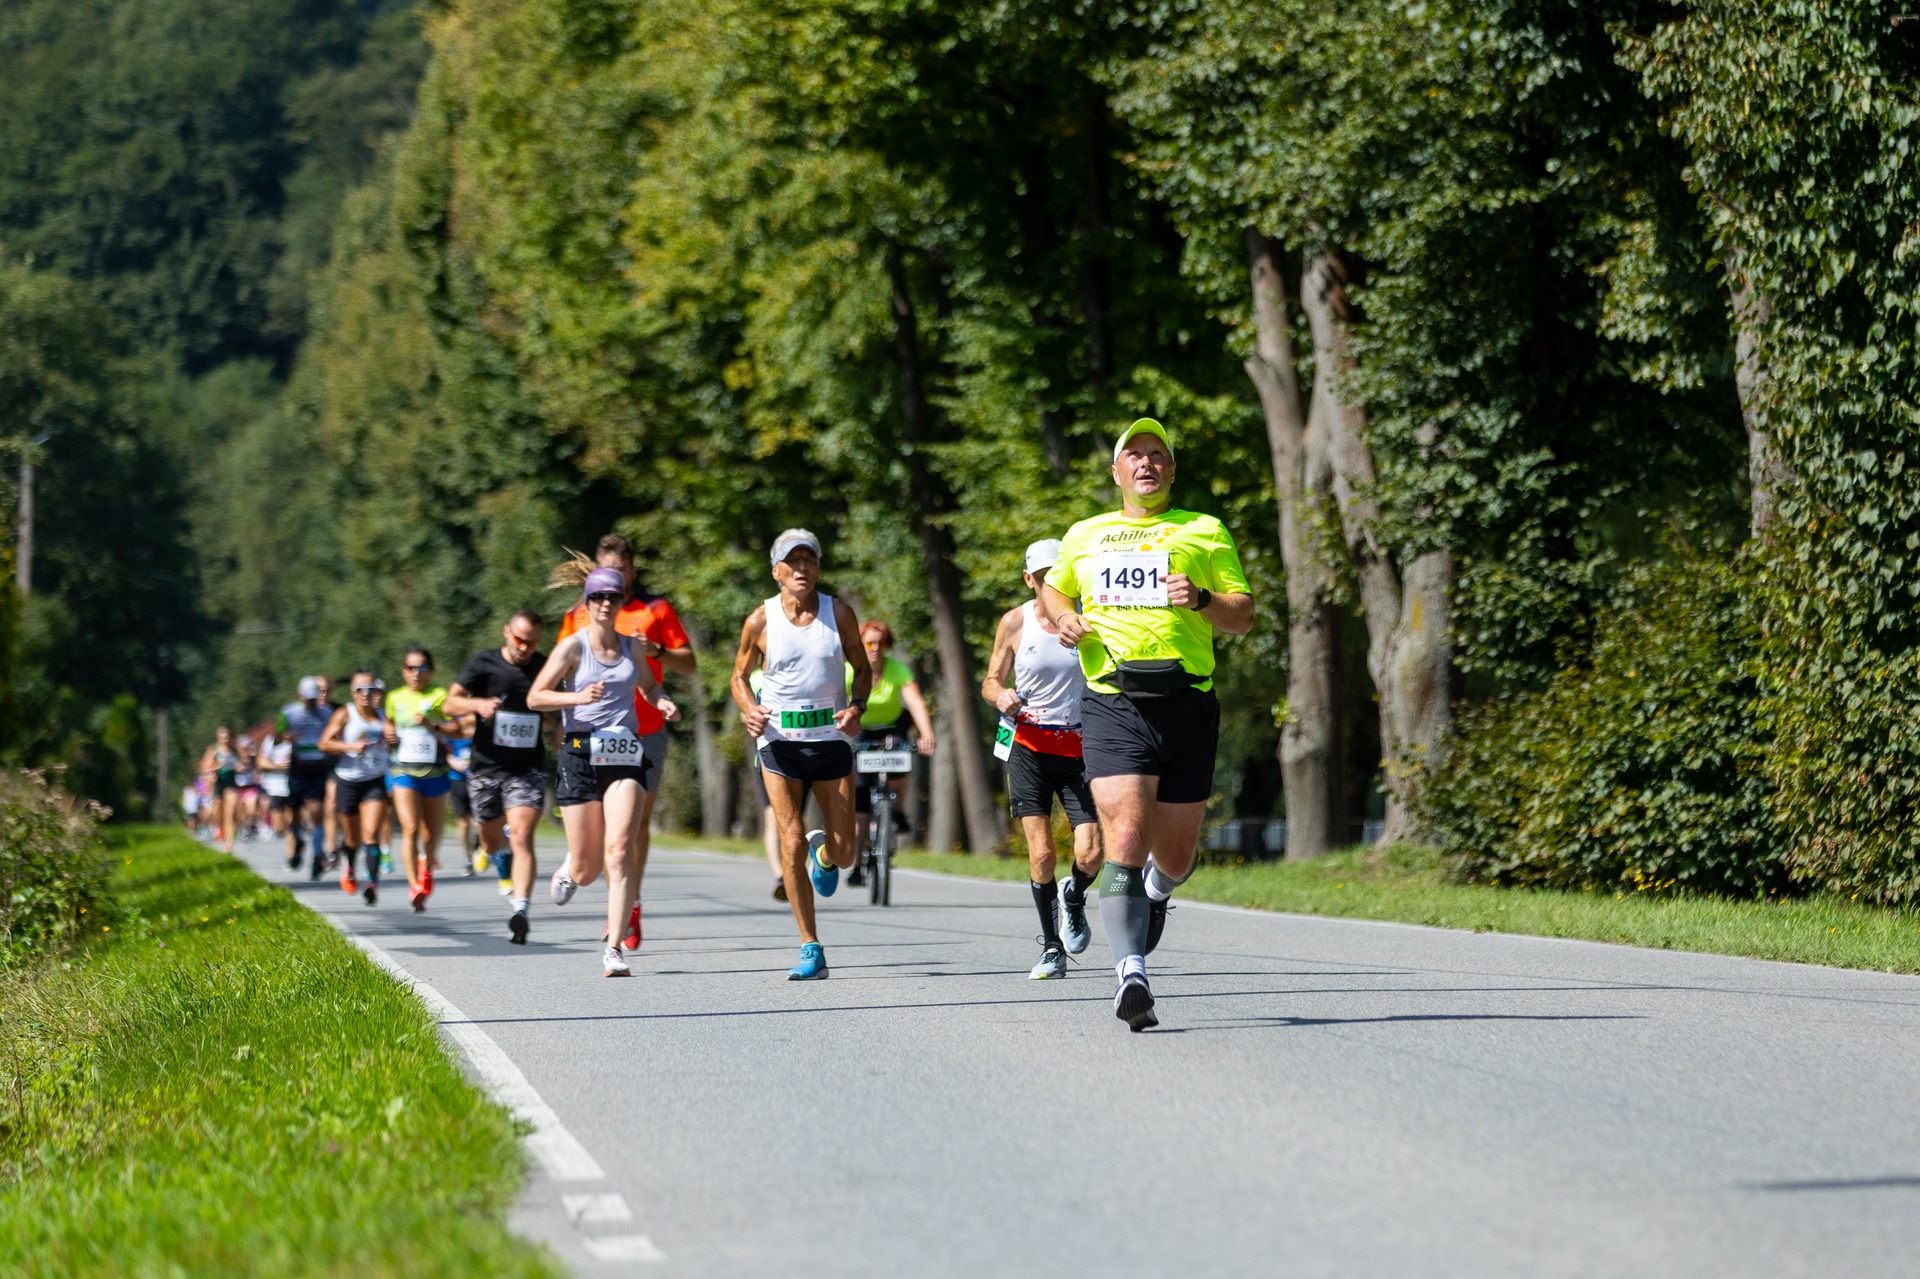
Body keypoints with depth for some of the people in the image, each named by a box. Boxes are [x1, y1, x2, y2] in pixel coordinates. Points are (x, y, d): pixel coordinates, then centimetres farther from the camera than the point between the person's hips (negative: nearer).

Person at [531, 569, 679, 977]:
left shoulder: (631, 645, 11)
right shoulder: (573, 645, -1)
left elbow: (648, 685, 30)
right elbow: (535, 697, -4)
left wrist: (663, 701, 8)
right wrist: (578, 697, -20)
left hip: (625, 758, 2)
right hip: (581, 756, -2)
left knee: (620, 852, -17)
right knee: (586, 871, 2)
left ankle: (614, 950, -17)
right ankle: (568, 871, 42)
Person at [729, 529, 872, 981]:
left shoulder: (839, 614, 1)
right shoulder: (760, 621, -1)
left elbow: (862, 667, 12)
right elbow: (740, 675, 10)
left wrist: (857, 707, -8)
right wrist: (748, 710, -11)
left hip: (832, 737, 1)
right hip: (780, 738, -1)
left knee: (844, 854, 1)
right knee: (792, 846, -9)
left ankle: (823, 855, 41)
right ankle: (810, 951, -2)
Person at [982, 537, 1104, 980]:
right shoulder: (1014, 623, 1)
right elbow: (991, 681, 10)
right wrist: (1000, 695, -14)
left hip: (1080, 747, 0)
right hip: (1029, 747, 0)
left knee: (1091, 855, -9)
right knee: (1041, 853, -8)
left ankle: (1073, 899, 27)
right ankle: (1051, 947, 7)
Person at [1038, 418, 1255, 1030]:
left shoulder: (1205, 532, 12)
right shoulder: (1084, 536, 17)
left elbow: (1243, 616, 9)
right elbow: (1052, 589, 33)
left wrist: (1202, 600, -12)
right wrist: (1062, 619, 10)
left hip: (1187, 702, 1)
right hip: (1112, 705, -1)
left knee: (1175, 853, 7)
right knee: (1125, 836, -19)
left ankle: (1157, 891, 44)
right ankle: (1131, 974, -25)